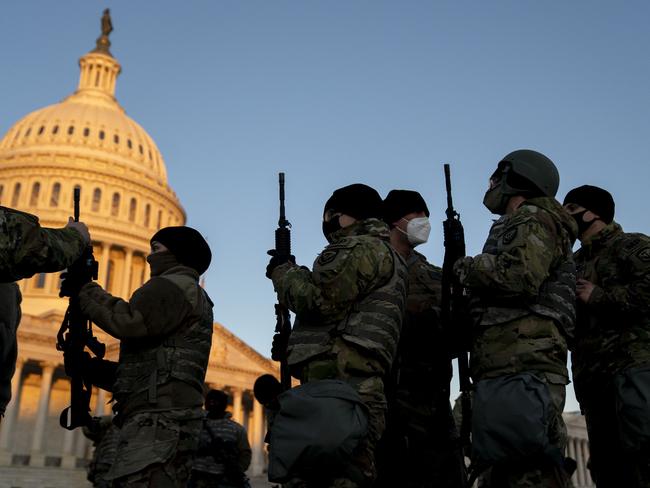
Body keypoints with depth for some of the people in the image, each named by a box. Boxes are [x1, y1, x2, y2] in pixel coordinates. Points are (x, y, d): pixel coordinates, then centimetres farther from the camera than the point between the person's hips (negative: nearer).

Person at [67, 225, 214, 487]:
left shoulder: (175, 285, 0)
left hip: (159, 422, -10)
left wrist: (84, 289, -5)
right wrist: (91, 366, 19)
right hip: (160, 422, 10)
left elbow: (128, 322, -19)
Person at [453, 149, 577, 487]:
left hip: (522, 368, -10)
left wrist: (466, 268, -2)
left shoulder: (536, 218, 3)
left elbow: (519, 275, -17)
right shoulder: (515, 228, 31)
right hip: (508, 369, 10)